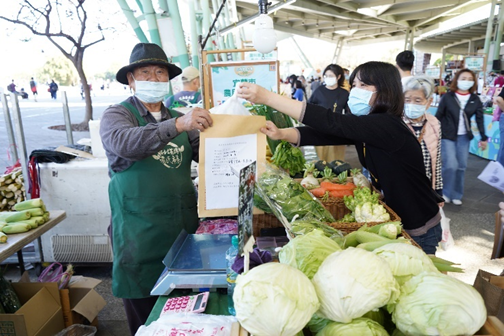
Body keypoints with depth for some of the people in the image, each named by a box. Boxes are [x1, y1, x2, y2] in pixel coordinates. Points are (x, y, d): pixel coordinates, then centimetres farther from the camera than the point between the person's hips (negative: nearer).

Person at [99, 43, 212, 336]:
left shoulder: (179, 119, 11)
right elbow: (124, 143, -27)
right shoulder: (117, 115, -4)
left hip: (184, 223, 5)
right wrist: (177, 125, -39)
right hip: (140, 231, -4)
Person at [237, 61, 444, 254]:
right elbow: (325, 133, -13)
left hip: (418, 230, -7)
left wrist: (267, 97, -40)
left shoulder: (388, 126, -27)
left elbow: (331, 123, -37)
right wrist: (281, 134, -33)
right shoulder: (363, 128, -1)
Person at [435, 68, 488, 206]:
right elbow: (438, 116, -3)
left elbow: (479, 119, 6)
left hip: (464, 137, 4)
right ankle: (445, 192, 9)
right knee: (451, 165, -12)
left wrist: (483, 138, 3)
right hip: (447, 136, -4)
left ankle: (456, 195, 21)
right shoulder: (447, 97, -7)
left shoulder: (475, 99, 2)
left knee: (461, 167, 7)